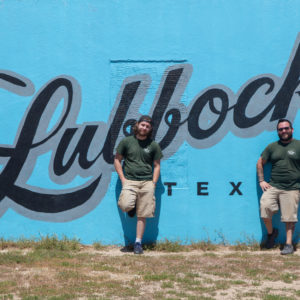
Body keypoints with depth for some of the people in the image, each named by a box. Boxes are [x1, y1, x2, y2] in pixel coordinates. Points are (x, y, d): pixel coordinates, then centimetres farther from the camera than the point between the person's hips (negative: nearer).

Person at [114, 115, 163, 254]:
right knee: (125, 206, -25)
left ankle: (138, 242, 8)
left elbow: (157, 166, 13)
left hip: (147, 182, 1)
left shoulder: (153, 145, 10)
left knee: (142, 215, -2)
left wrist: (153, 184, 0)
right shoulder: (126, 141, 7)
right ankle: (132, 206, 12)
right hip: (130, 180, -1)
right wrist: (123, 179, 0)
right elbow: (117, 160, 11)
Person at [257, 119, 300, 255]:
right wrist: (261, 181, 11)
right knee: (264, 207, -17)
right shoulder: (272, 147, 13)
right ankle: (271, 232, 8)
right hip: (273, 186, 2)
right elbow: (260, 163, 20)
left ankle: (289, 244, 8)